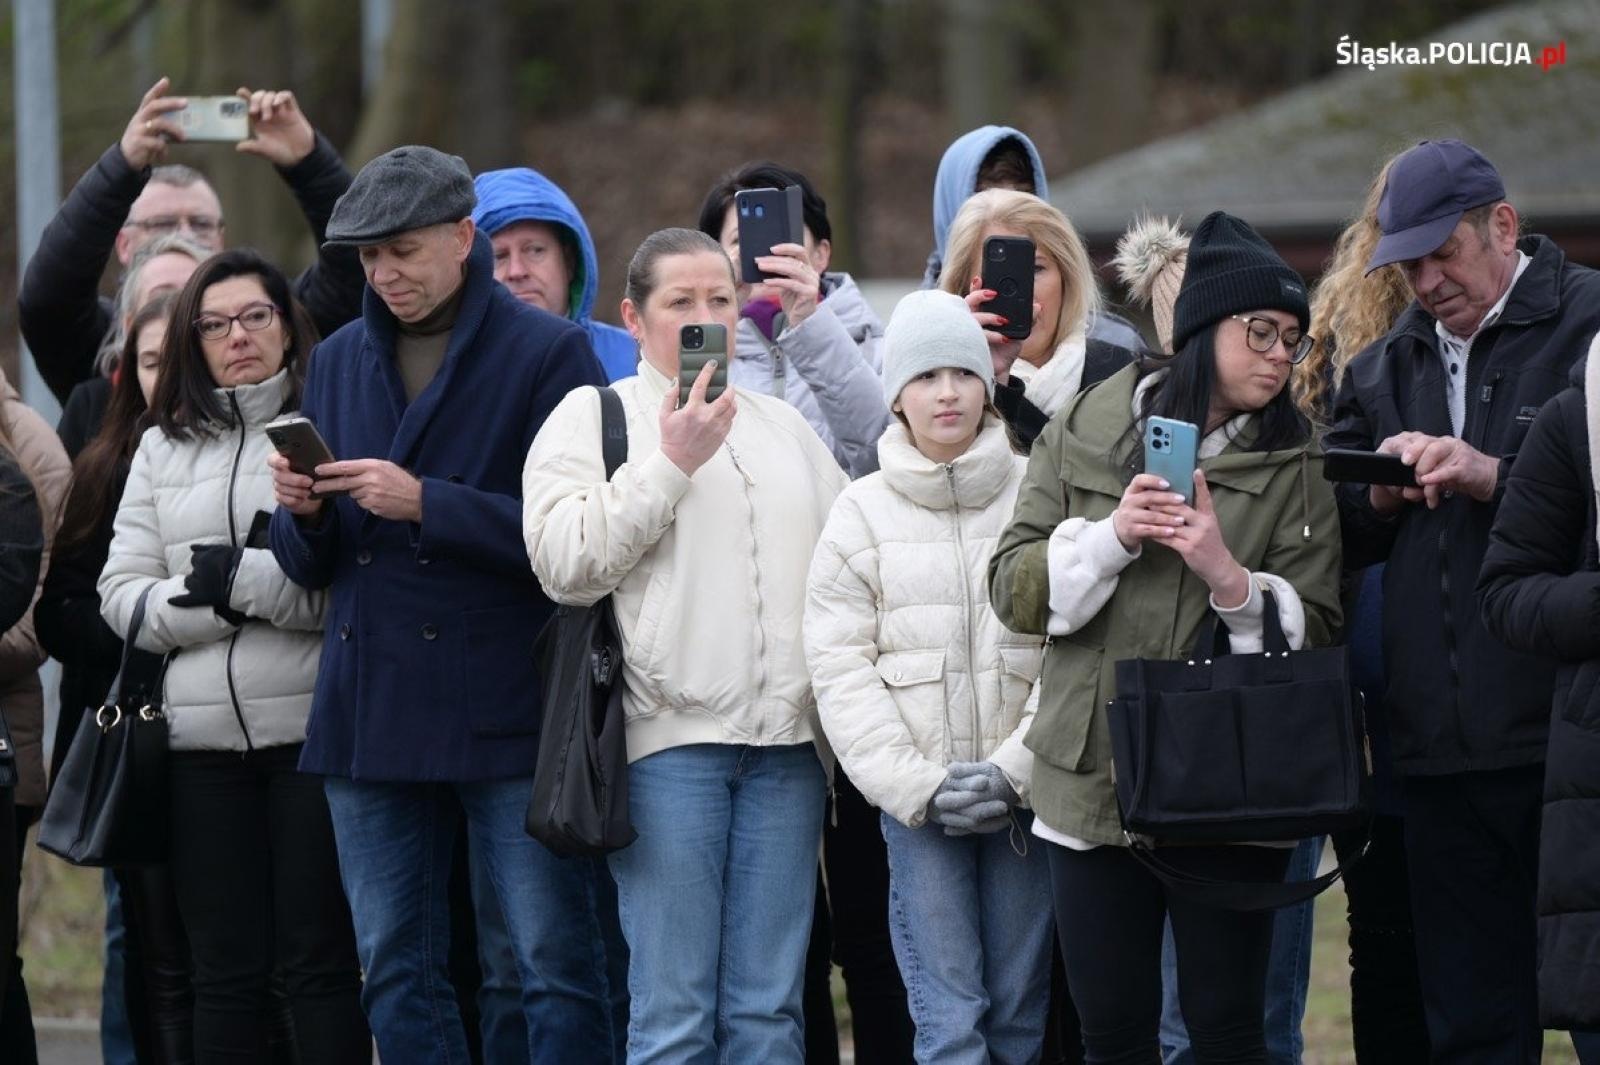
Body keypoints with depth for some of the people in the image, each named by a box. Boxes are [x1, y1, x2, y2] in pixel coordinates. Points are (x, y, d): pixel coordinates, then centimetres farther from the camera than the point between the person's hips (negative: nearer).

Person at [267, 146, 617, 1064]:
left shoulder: (549, 352, -3)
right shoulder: (341, 360, 14)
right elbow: (312, 567, 16)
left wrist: (426, 504, -18)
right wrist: (304, 513, -7)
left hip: (507, 706, -5)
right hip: (371, 713, 6)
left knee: (557, 968, -4)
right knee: (397, 976, 8)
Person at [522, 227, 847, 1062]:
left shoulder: (783, 426, 21)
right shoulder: (592, 416, 5)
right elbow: (564, 561, -9)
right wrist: (671, 463, -9)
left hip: (785, 741, 5)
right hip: (668, 738, -5)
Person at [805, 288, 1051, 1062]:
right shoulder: (861, 514, 5)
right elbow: (839, 668, 0)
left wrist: (1015, 769, -11)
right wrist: (918, 784, -10)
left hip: (1026, 791, 0)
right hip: (913, 796, 0)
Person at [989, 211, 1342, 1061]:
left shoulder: (1294, 466, 4)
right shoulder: (1083, 434, 6)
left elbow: (1315, 630, -3)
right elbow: (1015, 590, 2)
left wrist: (1229, 576, -20)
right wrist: (1111, 537, -14)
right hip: (1092, 779, 1)